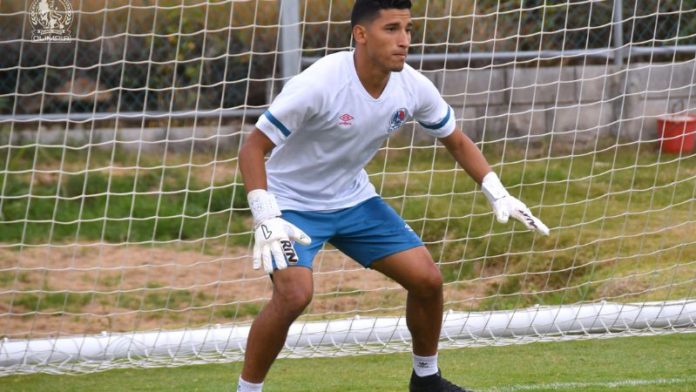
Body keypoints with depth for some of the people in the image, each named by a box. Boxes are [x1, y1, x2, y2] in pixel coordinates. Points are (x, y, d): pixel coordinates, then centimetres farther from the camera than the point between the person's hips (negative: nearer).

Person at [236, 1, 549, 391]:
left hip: (354, 198, 6)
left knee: (428, 279, -2)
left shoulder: (413, 87, -13)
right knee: (295, 293, -28)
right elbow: (253, 148, -25)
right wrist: (266, 219, -36)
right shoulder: (318, 84, -30)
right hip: (292, 203, -6)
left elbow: (456, 141, 6)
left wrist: (498, 193, -6)